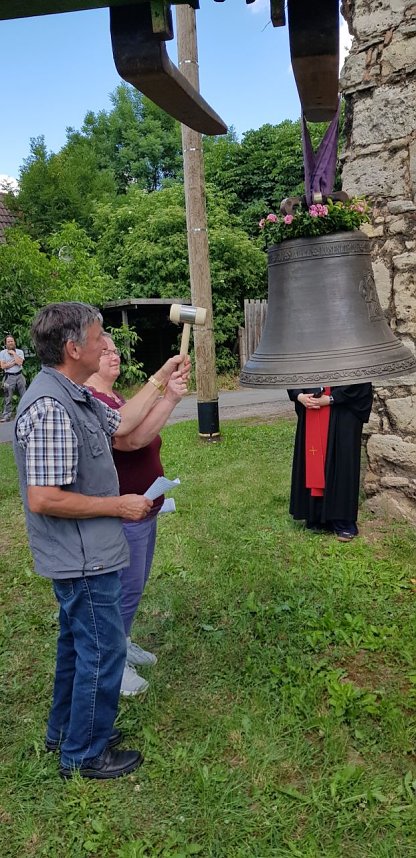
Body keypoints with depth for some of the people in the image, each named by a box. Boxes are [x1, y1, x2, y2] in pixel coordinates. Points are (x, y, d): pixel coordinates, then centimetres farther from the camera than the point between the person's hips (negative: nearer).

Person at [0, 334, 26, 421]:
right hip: (9, 377, -2)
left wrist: (13, 353, -8)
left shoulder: (19, 351, 4)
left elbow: (20, 362, -13)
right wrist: (14, 362, -9)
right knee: (8, 398, 2)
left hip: (19, 376, 2)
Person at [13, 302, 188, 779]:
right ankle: (85, 754, 28)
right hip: (83, 560, -10)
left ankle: (66, 730, 44)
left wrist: (160, 379, 17)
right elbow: (43, 499, -30)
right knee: (102, 652, 7)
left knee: (78, 643, 24)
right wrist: (117, 506, -20)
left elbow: (120, 425, 17)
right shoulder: (49, 408, -27)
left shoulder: (73, 395, 4)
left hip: (82, 556, 10)